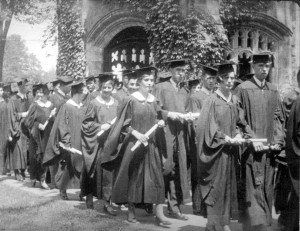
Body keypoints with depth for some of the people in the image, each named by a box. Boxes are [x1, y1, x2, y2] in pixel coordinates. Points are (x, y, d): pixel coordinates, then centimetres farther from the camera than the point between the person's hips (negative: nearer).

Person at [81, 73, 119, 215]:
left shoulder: (116, 104, 7)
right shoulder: (94, 104, -4)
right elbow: (86, 123, -3)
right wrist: (100, 126, -14)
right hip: (97, 142, -3)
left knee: (109, 171, 0)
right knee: (95, 170, 3)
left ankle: (107, 202, 5)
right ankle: (89, 197, 22)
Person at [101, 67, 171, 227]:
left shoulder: (153, 100, 7)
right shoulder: (131, 100, -8)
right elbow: (123, 123, -8)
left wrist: (160, 122, -2)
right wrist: (136, 133, -19)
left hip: (150, 143, 4)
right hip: (133, 143, -4)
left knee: (156, 177, -3)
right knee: (133, 177, 5)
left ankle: (159, 214, -2)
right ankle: (131, 211, 20)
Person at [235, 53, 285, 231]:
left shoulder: (273, 91, 11)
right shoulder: (243, 89, -4)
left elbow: (279, 118, 13)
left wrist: (278, 140, 0)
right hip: (251, 149, -5)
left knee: (267, 189, 11)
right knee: (253, 190, -6)